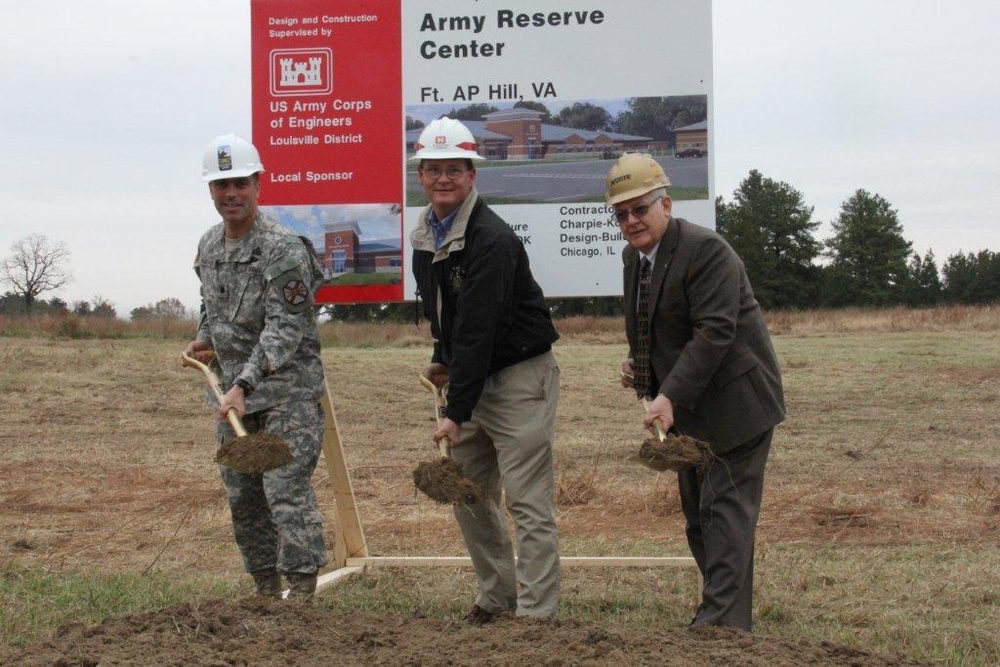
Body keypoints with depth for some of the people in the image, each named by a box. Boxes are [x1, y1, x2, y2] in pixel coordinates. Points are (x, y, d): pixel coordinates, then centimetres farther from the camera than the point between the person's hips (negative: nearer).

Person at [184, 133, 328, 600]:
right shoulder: (208, 246, 10)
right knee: (241, 495, 11)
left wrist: (244, 385, -31)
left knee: (286, 488, -14)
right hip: (231, 391, 8)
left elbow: (285, 329, -23)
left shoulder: (284, 249, -16)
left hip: (288, 390, -8)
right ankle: (266, 590, 22)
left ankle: (301, 589, -13)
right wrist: (204, 340, 8)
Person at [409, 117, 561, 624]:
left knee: (527, 502, -9)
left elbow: (478, 331, -26)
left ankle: (535, 615, -7)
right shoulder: (424, 236, 7)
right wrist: (442, 360, 9)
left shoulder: (491, 239, -22)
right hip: (473, 378, 9)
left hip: (519, 377, -9)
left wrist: (456, 412, -27)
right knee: (468, 494, 14)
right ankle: (498, 596, 27)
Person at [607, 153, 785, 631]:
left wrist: (670, 395, -32)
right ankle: (718, 604, 22)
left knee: (725, 504, -11)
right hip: (687, 405, 9)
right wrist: (638, 363, 2)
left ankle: (725, 619, -11)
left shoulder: (706, 250, -19)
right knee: (696, 509, 13)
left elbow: (714, 332, -27)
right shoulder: (633, 256, 9)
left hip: (734, 398, -9)